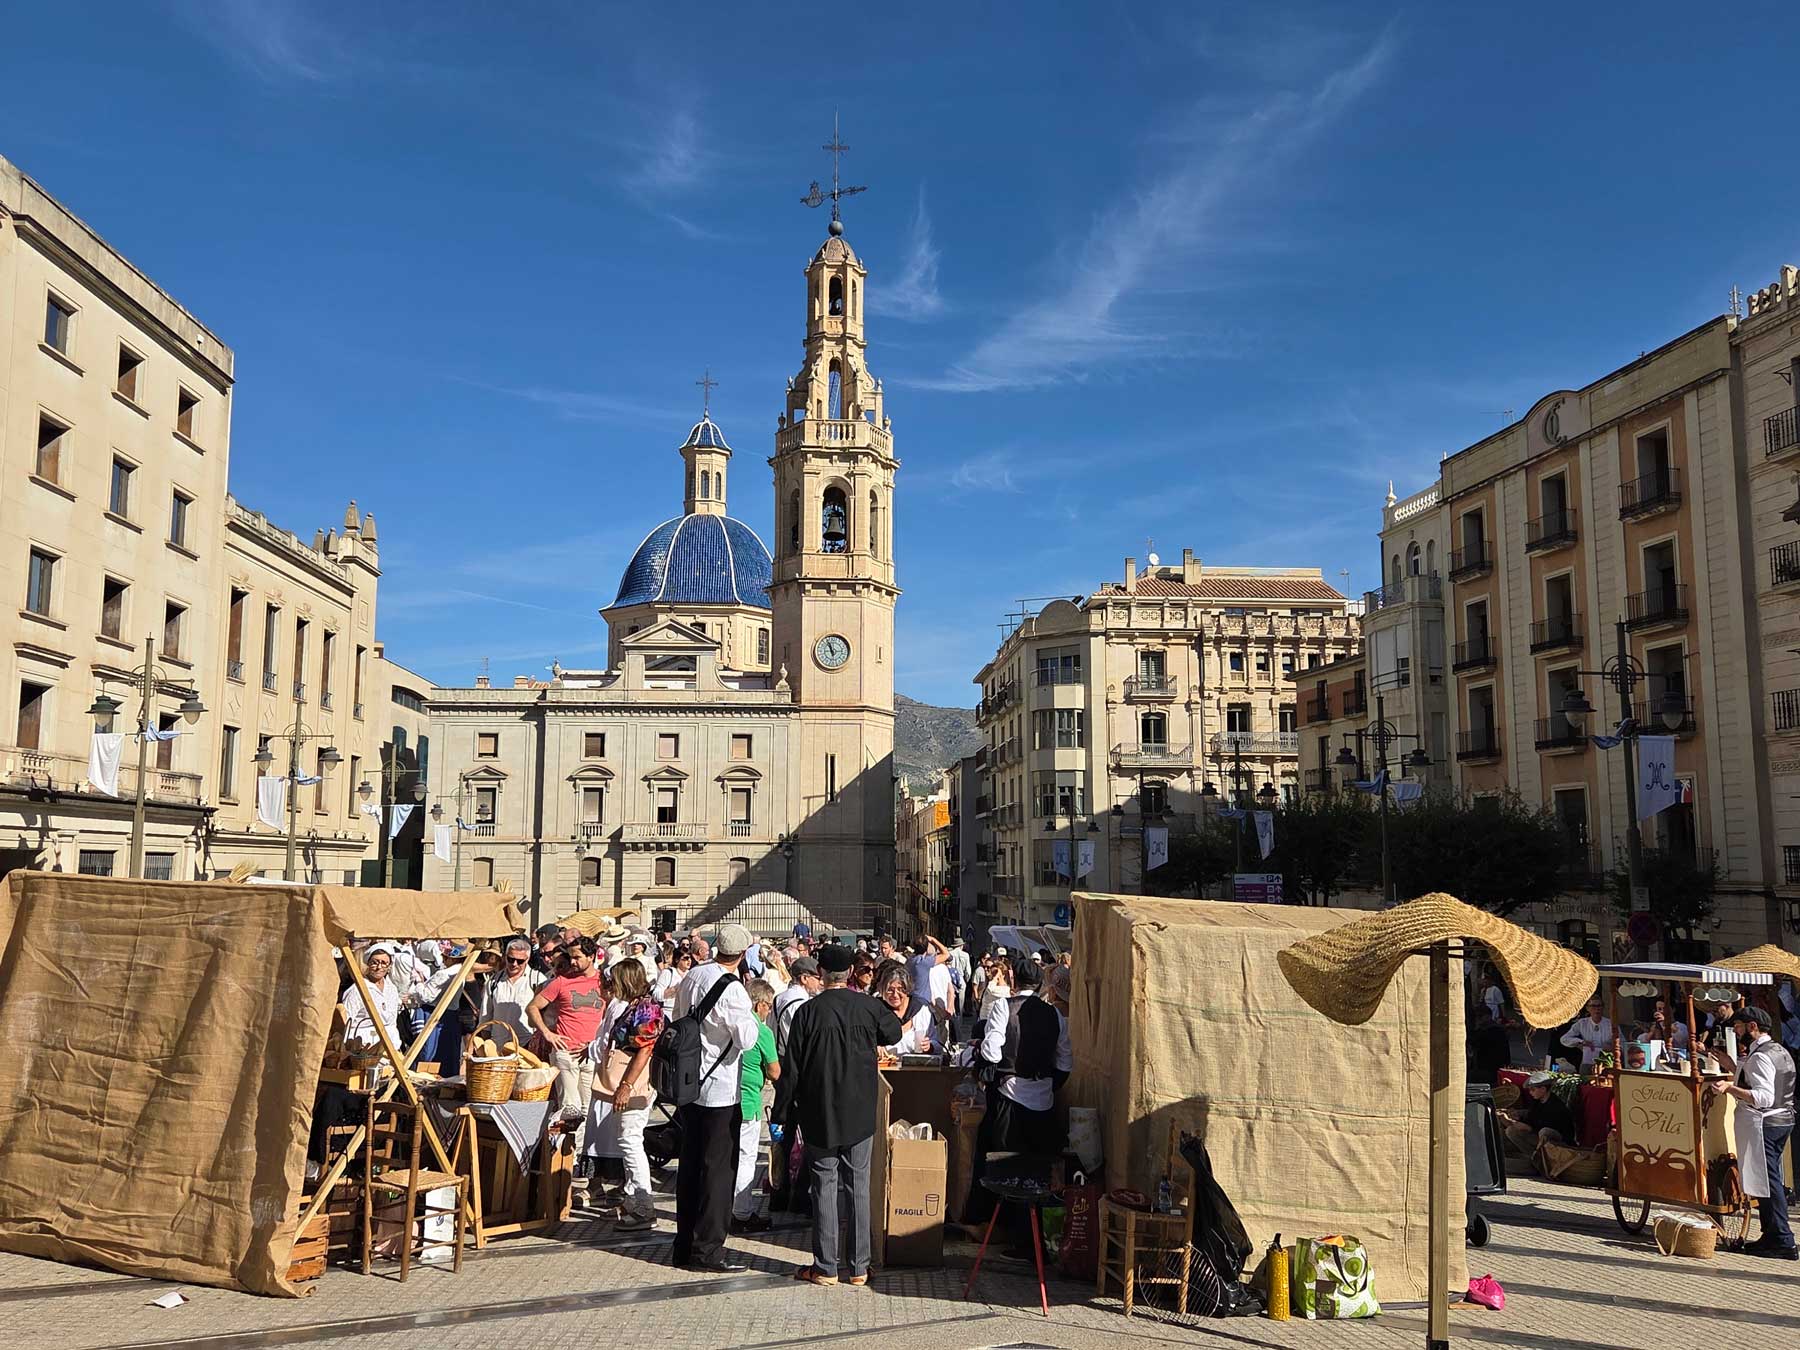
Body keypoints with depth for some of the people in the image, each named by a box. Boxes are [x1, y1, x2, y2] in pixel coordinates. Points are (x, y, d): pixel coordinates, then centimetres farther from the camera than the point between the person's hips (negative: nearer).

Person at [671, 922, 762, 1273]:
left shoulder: (692, 977, 5)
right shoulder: (731, 988, -20)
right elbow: (747, 1039, -21)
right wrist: (749, 1016, -6)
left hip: (690, 1084, 8)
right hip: (720, 1089, -8)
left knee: (690, 1164, 14)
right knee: (718, 1168, 1)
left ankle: (685, 1245, 22)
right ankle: (708, 1249, 5)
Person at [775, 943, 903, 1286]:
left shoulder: (808, 1011, -10)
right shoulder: (869, 1007, -5)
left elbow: (791, 1068, -6)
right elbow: (894, 1033, 16)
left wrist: (783, 1112, 3)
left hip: (819, 1115, -2)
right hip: (860, 1115, 2)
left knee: (824, 1185, 6)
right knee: (858, 1186, 8)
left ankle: (826, 1267, 10)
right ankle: (859, 1267, 13)